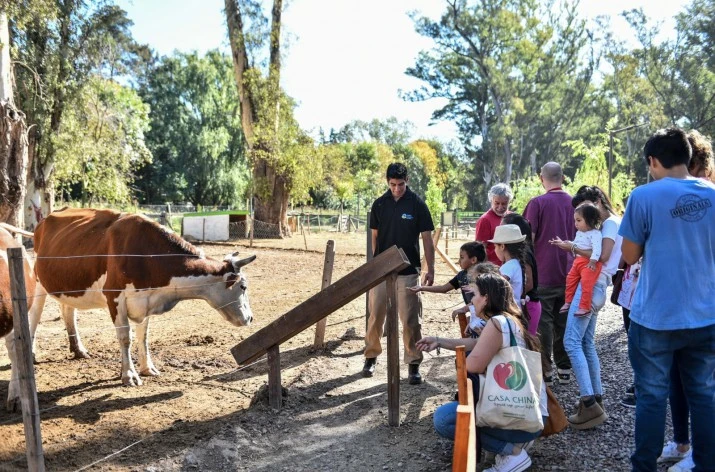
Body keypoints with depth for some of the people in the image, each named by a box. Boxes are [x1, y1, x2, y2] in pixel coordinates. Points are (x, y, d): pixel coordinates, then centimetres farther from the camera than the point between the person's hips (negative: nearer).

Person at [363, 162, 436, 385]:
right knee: (375, 316, 8)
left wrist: (431, 269, -5)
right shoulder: (379, 204, 3)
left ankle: (414, 364, 13)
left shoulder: (417, 204, -4)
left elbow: (427, 239, -2)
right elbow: (375, 236, 10)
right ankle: (371, 356, 25)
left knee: (411, 320, 1)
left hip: (408, 271, -2)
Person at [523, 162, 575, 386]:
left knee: (543, 323, 2)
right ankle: (564, 369, 21)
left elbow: (528, 239, -12)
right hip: (567, 274, 5)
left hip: (543, 274, -5)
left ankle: (545, 372, 6)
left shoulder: (537, 203, -11)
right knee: (563, 322, 14)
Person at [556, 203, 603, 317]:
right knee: (570, 279, 13)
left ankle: (585, 307, -17)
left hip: (589, 262, -10)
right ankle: (568, 302, 26)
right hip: (578, 261, 10)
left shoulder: (595, 234, -13)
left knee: (586, 282, -20)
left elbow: (597, 248, -25)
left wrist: (593, 261, -35)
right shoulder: (579, 233, 16)